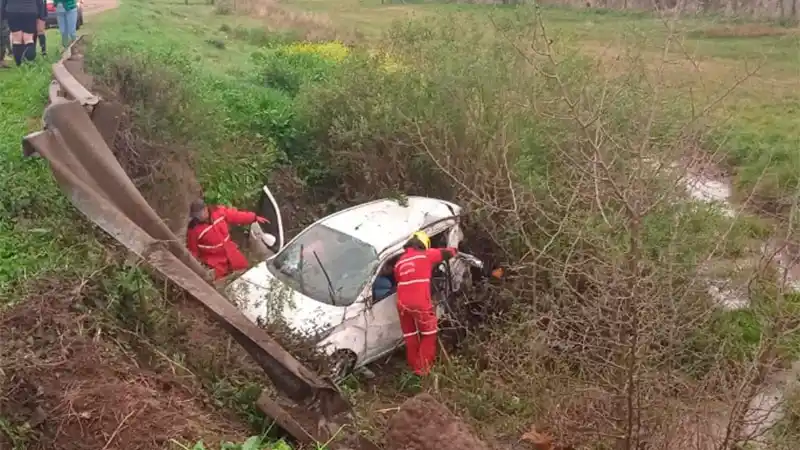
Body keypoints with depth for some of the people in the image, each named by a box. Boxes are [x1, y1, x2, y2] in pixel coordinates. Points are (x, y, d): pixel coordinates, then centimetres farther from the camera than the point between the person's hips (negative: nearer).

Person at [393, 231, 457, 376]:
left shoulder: (400, 261, 18)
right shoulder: (426, 255, 3)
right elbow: (447, 253, 12)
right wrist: (454, 250, 34)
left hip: (402, 304, 5)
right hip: (420, 303, -5)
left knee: (410, 337, 18)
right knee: (429, 334, 12)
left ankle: (415, 367, 25)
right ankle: (424, 368, 9)